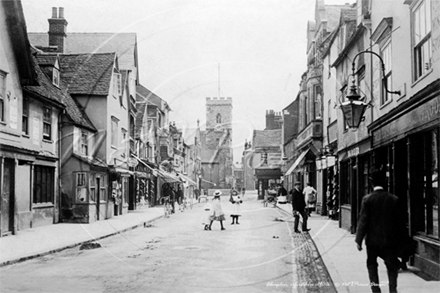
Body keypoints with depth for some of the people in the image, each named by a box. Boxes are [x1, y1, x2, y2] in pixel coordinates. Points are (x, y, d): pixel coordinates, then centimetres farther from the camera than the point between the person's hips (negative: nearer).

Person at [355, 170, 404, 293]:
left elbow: (363, 221, -11)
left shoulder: (367, 199, -10)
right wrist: (400, 238, 13)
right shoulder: (394, 199, -4)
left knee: (371, 264, 17)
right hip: (390, 239, 1)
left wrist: (359, 240, -5)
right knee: (392, 266, 11)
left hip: (372, 239, -1)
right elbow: (399, 220, 0)